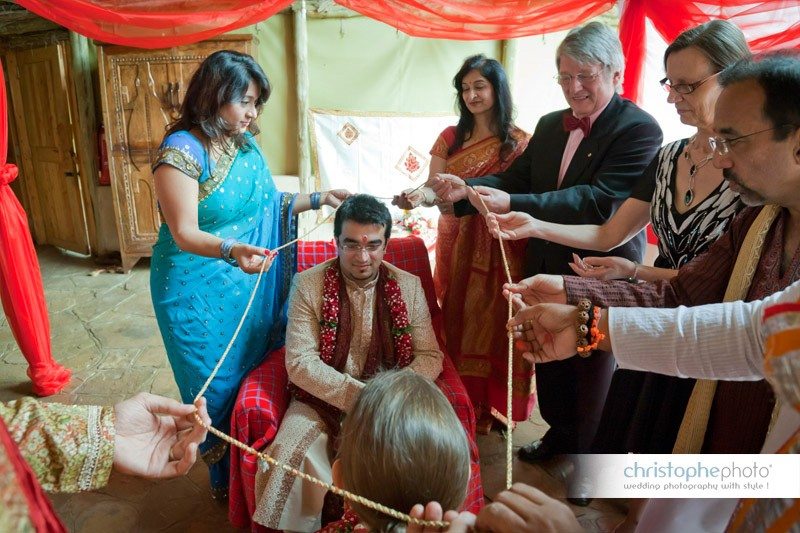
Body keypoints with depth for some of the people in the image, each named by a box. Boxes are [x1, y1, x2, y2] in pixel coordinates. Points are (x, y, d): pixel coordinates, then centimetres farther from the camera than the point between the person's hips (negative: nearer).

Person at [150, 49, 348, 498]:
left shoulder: (246, 144, 3)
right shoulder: (182, 151, -18)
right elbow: (184, 233, -23)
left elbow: (267, 204, 12)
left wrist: (317, 199, 4)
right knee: (221, 385, 9)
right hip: (202, 291, -6)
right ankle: (226, 479, 32)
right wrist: (232, 250, -40)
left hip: (254, 281, 7)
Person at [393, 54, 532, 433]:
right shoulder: (450, 137, 6)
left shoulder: (518, 142, -1)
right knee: (457, 321, 8)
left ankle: (491, 405, 24)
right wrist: (419, 195, -24)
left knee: (494, 323, 5)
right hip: (456, 243, 2)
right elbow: (435, 189, -2)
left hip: (501, 248, -2)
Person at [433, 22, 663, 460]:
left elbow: (599, 200, -29)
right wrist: (465, 190, -17)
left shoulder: (639, 130, -17)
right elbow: (515, 179, 3)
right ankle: (559, 433, 47)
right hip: (547, 273, 7)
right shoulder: (549, 125, 6)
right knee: (550, 362, 23)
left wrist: (513, 205, -37)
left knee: (592, 375, 14)